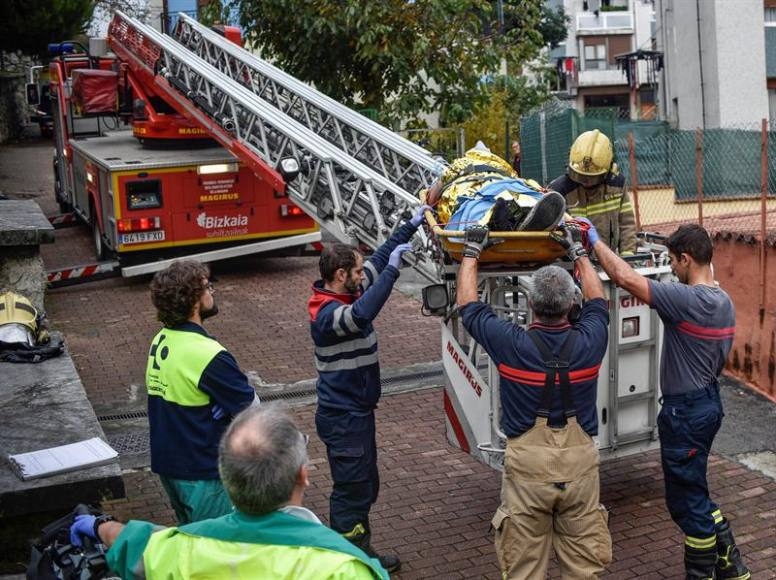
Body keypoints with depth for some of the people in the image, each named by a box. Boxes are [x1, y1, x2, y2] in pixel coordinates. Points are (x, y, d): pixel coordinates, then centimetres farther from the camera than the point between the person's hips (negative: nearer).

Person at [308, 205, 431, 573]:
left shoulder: (349, 293, 3)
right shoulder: (327, 314, -25)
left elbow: (380, 259, 14)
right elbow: (361, 315, -46)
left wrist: (412, 225, 15)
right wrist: (393, 269, -42)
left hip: (357, 411, 10)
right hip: (343, 418, -10)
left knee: (366, 486, 20)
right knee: (352, 491, -1)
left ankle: (361, 554, 35)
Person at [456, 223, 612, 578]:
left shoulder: (511, 344, -11)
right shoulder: (588, 341, -6)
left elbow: (467, 304, 6)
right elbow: (597, 300, 17)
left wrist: (471, 252, 19)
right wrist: (578, 251, 30)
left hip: (527, 465, -2)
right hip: (579, 463, 2)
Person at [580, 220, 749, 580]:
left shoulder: (687, 300, -23)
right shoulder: (724, 301, 6)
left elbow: (625, 278, -27)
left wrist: (595, 241, -14)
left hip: (685, 411, -10)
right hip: (710, 401, 10)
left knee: (687, 500, 4)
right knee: (694, 494, 22)